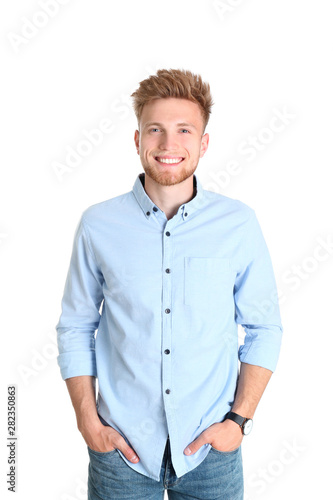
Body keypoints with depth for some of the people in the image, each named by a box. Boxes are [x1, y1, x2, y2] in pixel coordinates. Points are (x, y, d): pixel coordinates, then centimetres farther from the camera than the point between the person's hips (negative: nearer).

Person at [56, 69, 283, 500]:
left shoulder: (239, 224, -6)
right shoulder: (98, 225, -6)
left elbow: (264, 329, 1)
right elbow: (75, 328, 2)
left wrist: (240, 418, -5)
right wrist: (89, 423, -3)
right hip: (121, 447, 0)